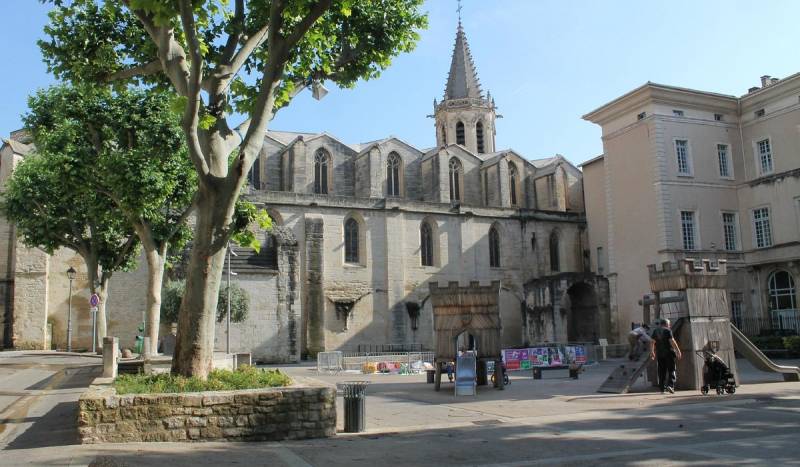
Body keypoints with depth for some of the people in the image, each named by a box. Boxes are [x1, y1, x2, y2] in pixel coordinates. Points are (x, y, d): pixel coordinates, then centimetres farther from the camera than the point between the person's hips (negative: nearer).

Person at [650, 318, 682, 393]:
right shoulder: (668, 331, -4)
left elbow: (652, 342, 8)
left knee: (662, 371, 8)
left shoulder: (655, 331, 11)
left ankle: (662, 388, 7)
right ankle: (670, 385, -16)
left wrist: (652, 352, 12)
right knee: (671, 370, 0)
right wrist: (678, 351, -10)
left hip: (659, 354, 5)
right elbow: (672, 341, -12)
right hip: (669, 353, -5)